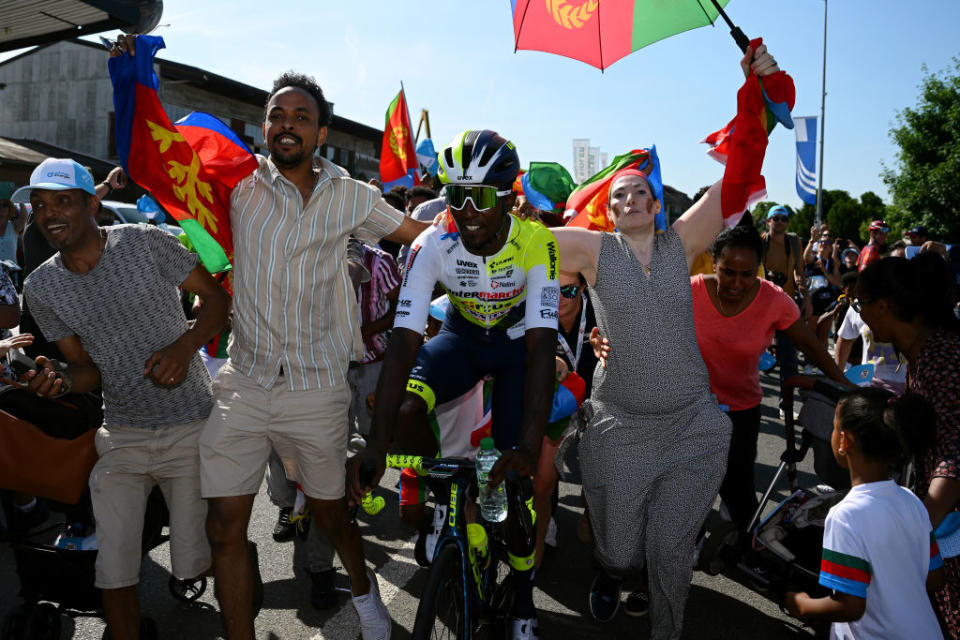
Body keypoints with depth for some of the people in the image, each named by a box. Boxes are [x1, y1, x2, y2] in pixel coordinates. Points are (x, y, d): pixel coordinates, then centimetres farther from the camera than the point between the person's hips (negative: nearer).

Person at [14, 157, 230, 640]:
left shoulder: (146, 243, -9)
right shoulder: (41, 288, 1)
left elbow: (217, 298, -3)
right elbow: (88, 368, 7)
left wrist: (184, 346, -19)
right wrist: (60, 379, -16)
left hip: (190, 429, -3)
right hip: (121, 437, 3)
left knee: (196, 566, 4)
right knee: (114, 575, 2)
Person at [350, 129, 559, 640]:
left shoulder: (535, 244, -29)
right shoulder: (432, 245, -26)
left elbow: (541, 346, -35)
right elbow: (404, 340, -31)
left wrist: (528, 447, -46)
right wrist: (376, 444, -39)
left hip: (518, 342, -1)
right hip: (463, 335, 2)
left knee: (515, 474, -8)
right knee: (402, 408, -28)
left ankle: (523, 596, 18)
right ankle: (443, 490, 3)